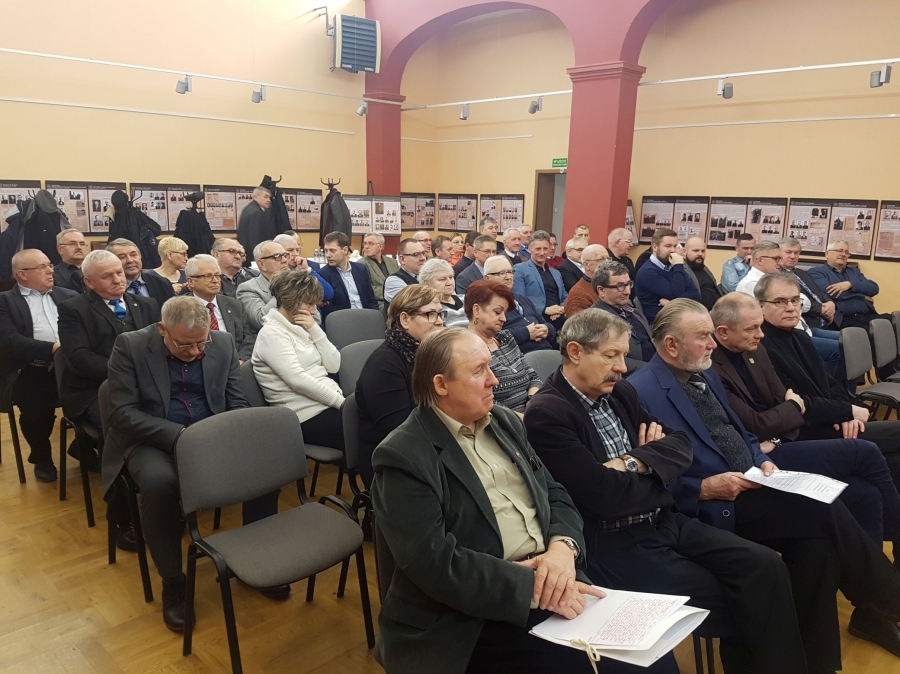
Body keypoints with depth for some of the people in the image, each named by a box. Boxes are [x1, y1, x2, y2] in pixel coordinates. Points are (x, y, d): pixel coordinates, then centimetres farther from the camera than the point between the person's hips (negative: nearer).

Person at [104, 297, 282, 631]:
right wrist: (179, 436, -24)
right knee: (159, 482, -36)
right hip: (153, 441, -3)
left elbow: (237, 403, 7)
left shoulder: (223, 343, 1)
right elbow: (123, 413, -13)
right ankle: (173, 582, -14)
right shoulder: (130, 346, -8)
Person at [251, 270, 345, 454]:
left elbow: (334, 365, 8)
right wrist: (342, 402, -18)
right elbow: (298, 381, -20)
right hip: (309, 417, -8)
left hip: (328, 405, 8)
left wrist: (314, 329, -3)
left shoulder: (300, 329, 14)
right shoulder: (272, 334, -11)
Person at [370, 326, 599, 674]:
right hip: (477, 615, -7)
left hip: (548, 576, 7)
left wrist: (562, 547, -10)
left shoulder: (505, 422, 10)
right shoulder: (402, 456, -13)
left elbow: (553, 493, 11)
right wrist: (532, 587, -22)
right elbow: (437, 563, -20)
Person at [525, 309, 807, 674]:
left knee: (766, 566, -6)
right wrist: (662, 474, -3)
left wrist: (637, 462, -13)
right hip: (614, 545, -7)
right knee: (729, 604, -13)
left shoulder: (620, 392, 8)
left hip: (663, 521, 7)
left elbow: (679, 445, 8)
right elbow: (606, 497, -21)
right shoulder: (546, 414, -17)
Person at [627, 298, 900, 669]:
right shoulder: (641, 392, -16)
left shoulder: (705, 374, 13)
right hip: (711, 506, -8)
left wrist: (762, 460, 2)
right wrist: (705, 488, -22)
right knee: (826, 514, -18)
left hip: (750, 484, 8)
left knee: (816, 538, -15)